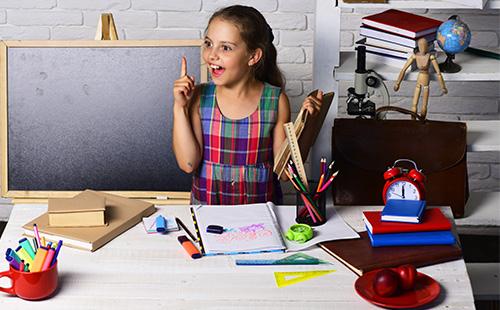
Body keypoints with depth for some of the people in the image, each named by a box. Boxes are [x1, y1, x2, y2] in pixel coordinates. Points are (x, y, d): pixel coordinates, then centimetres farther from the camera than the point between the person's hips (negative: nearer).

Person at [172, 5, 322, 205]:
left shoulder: (276, 101, -2)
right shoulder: (199, 98, 1)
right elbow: (188, 164, -6)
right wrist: (180, 108, -8)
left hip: (261, 212, 0)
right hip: (206, 213, 1)